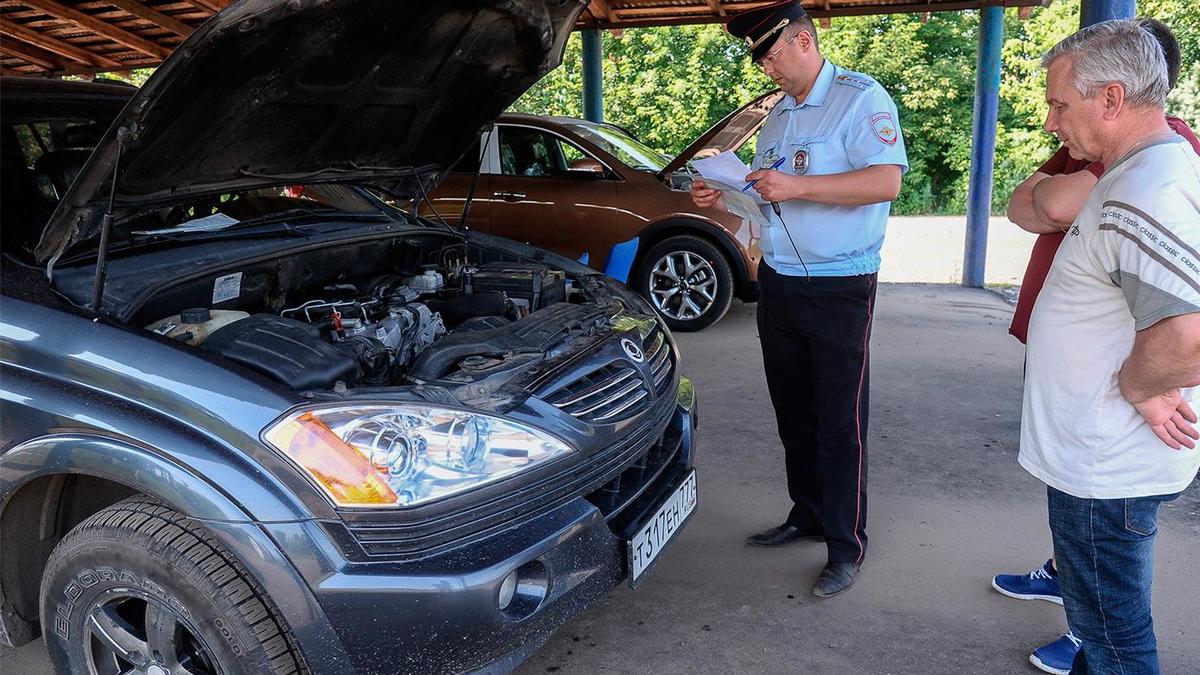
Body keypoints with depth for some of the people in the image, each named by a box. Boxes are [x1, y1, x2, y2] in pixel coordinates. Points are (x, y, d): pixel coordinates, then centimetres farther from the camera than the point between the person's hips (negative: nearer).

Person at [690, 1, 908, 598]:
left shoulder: (861, 98, -8)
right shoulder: (778, 116, 17)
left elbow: (887, 181, -22)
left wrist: (796, 186, -26)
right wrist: (722, 200, 5)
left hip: (839, 290, -8)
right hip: (778, 284, 8)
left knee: (840, 421, -1)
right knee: (793, 413, 15)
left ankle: (846, 546, 10)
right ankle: (807, 515, 30)